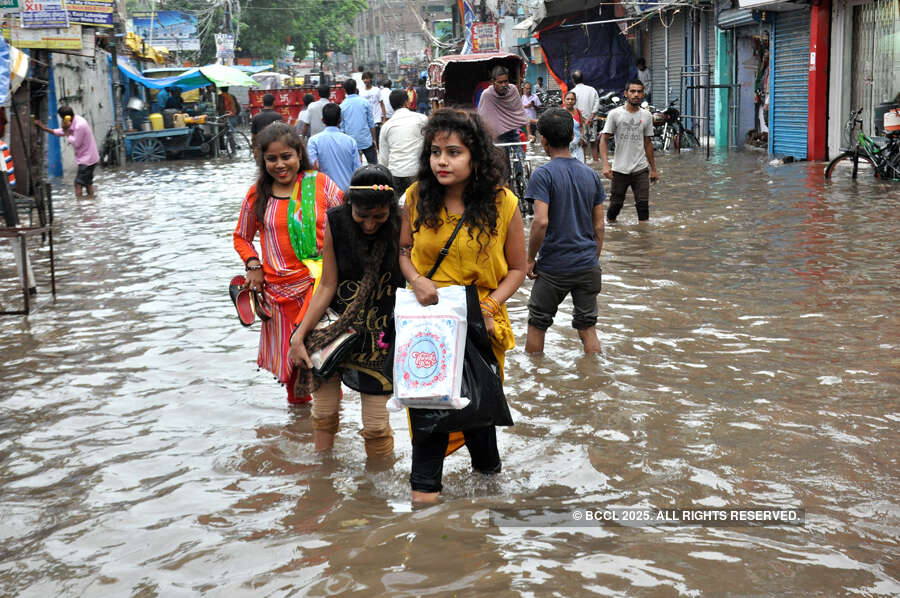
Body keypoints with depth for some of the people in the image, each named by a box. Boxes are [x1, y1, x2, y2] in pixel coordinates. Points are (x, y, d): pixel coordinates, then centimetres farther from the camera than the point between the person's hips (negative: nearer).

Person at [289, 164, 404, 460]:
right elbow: (328, 286, -5)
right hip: (333, 325, 2)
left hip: (377, 335, -1)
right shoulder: (335, 222, -9)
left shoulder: (400, 226, -12)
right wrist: (300, 334, -10)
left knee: (376, 425, 0)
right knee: (324, 413, 7)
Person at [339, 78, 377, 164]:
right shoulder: (365, 102, -3)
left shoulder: (342, 106, 0)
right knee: (373, 164, 3)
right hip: (366, 141, -1)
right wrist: (374, 139, 6)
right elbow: (371, 124, -1)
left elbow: (341, 127, 5)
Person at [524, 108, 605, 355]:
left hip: (554, 267, -4)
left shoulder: (543, 175, -12)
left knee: (537, 325, 12)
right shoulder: (591, 175, 5)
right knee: (587, 327, 11)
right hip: (587, 265, 4)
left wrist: (530, 259, -9)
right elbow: (598, 226, 8)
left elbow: (541, 222, -21)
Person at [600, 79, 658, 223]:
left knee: (643, 205, -4)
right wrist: (605, 164, -18)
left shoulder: (646, 116, 7)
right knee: (615, 204, 7)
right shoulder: (615, 114, -4)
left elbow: (647, 144, 14)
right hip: (619, 170, -2)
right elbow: (604, 140, -5)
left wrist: (653, 169, 15)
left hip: (641, 169, 2)